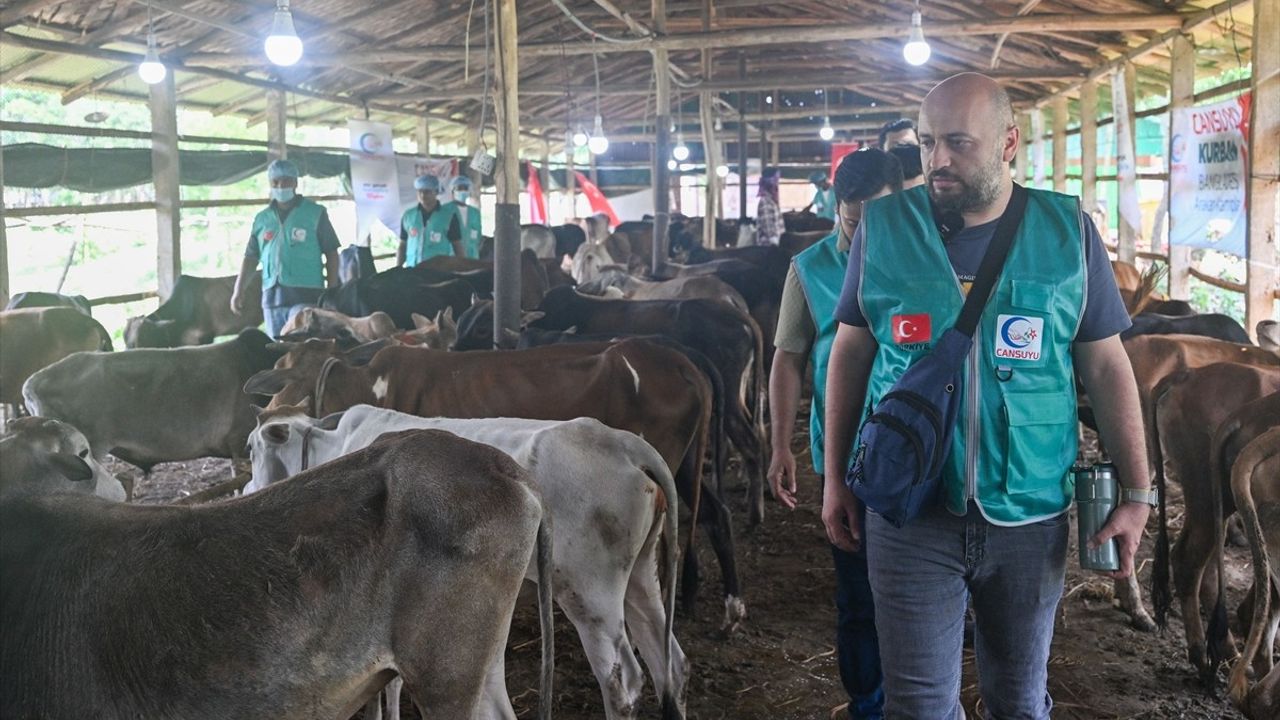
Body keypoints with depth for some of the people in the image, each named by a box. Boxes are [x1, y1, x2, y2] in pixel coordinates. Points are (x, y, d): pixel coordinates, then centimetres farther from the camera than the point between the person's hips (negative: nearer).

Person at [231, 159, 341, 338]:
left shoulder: (315, 213, 2)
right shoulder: (261, 218, 13)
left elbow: (331, 254, 2)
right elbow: (251, 257, 17)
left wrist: (332, 292, -4)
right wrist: (238, 290, 9)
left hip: (305, 295, -4)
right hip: (272, 296, 4)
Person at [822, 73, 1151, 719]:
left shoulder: (1068, 232, -2)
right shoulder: (883, 228, -1)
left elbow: (1106, 367, 3)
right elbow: (850, 354, 6)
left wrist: (1136, 494, 0)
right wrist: (835, 478, 6)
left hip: (1030, 516, 1)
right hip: (907, 515, 0)